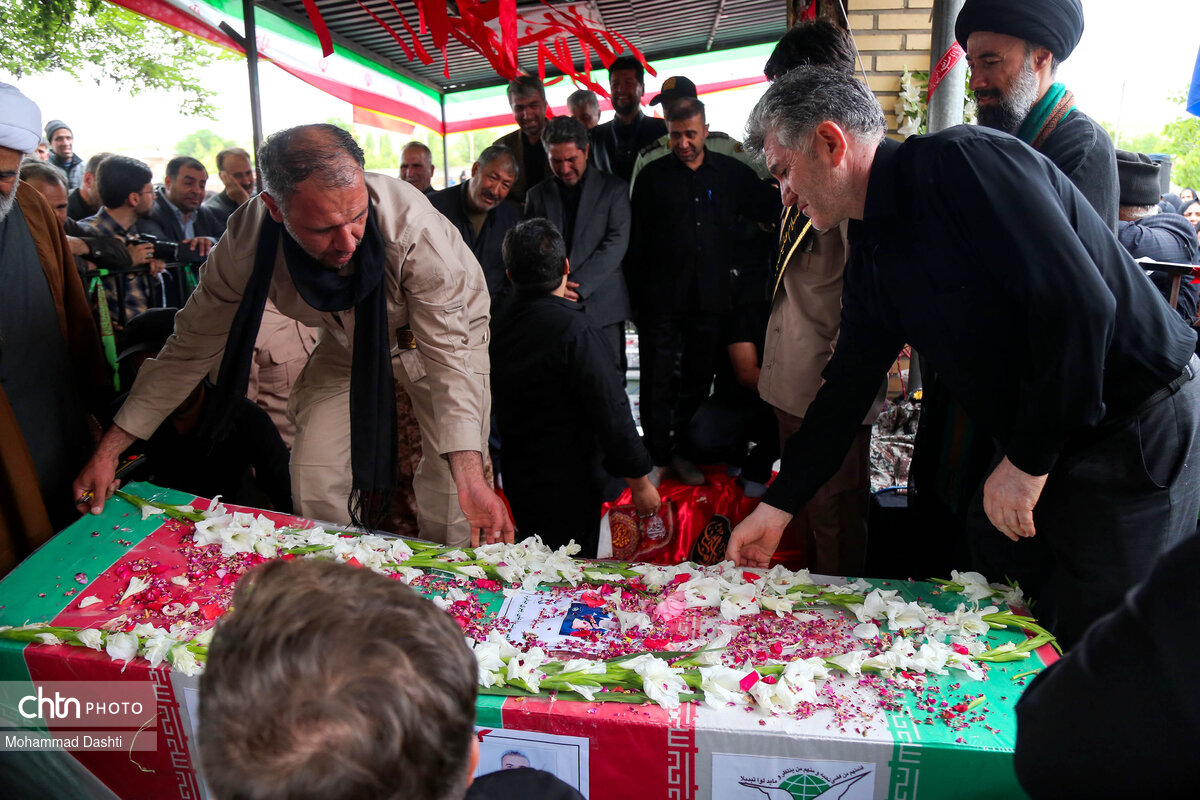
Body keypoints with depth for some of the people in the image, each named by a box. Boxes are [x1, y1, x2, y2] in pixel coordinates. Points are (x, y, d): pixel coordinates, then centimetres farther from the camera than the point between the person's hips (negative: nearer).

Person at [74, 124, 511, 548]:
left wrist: (471, 480, -44)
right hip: (350, 340, 3)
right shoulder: (246, 239, -28)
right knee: (313, 477, -6)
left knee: (449, 489, -13)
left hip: (448, 326, -3)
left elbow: (446, 354, -35)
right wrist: (108, 450, -12)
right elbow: (191, 347, -14)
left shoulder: (413, 225, -39)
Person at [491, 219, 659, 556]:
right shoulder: (574, 328, -21)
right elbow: (611, 411, -20)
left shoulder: (499, 323, -1)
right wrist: (640, 481, -12)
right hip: (568, 486, -6)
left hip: (516, 478, 7)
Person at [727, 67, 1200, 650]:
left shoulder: (964, 161, -20)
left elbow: (1079, 303, -28)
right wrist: (777, 505, 9)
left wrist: (1027, 461, -20)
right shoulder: (871, 252, 6)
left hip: (1137, 429, -8)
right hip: (1035, 448, 8)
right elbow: (848, 383, 10)